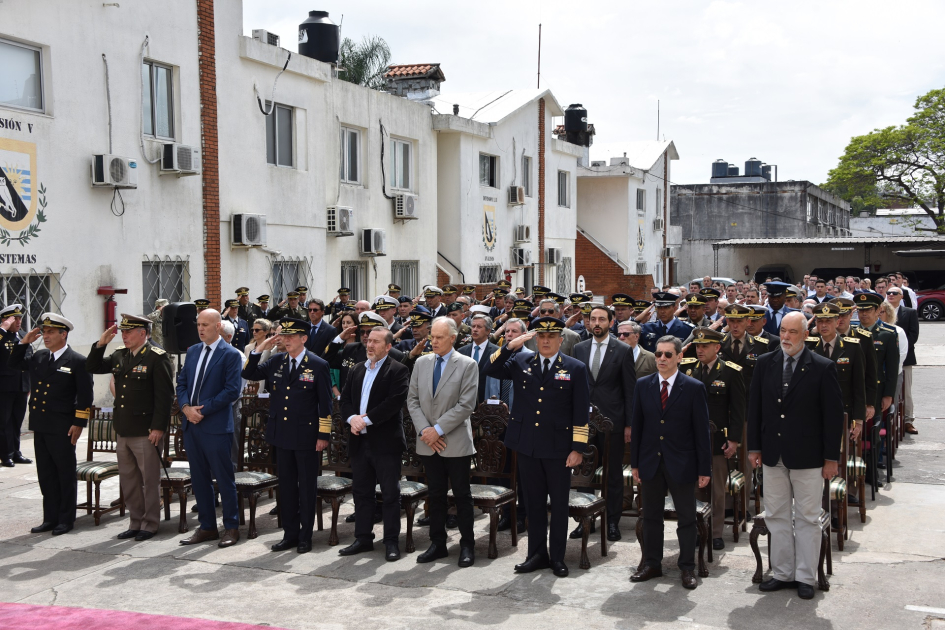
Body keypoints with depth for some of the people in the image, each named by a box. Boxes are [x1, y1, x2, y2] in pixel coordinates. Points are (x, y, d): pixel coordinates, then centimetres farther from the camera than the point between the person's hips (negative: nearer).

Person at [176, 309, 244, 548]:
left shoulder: (231, 354, -7)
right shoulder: (192, 351, 14)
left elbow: (232, 391, -13)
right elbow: (181, 382, 14)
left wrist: (203, 409, -15)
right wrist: (186, 407, -4)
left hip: (216, 426, -6)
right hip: (191, 423, 7)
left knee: (224, 479, 0)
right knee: (199, 478, 11)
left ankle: (231, 527, 11)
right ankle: (207, 527, 20)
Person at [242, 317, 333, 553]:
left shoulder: (318, 365, -8)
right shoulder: (276, 361, 6)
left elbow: (325, 403, -7)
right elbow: (248, 374, 9)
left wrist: (323, 435, -9)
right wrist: (259, 350, -4)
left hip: (306, 436, -5)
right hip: (282, 434, 5)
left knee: (307, 487, 6)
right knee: (286, 485, 12)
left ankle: (305, 536, 16)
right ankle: (290, 534, 23)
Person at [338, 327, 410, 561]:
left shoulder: (398, 371, -6)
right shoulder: (357, 370, 15)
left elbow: (394, 402, -17)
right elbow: (345, 399, 12)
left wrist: (367, 419, -19)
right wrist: (352, 418, -8)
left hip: (386, 442, -6)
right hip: (360, 441, 6)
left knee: (390, 495, 1)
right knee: (362, 493, 12)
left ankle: (392, 542, 8)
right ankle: (363, 538, 21)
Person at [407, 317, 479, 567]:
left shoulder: (467, 365, -5)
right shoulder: (421, 363, 8)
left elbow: (466, 405, -12)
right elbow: (412, 399, 7)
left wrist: (438, 429, -14)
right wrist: (424, 429, -7)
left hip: (456, 442, -4)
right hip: (428, 443, 4)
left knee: (462, 495, 3)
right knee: (436, 495, 11)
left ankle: (467, 545, 13)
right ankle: (438, 544, 19)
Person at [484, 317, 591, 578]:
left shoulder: (575, 368, -1)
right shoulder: (521, 362, 7)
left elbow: (581, 413, -3)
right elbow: (491, 370, -2)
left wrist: (578, 448, -9)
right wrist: (511, 346, -13)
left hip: (558, 447, -2)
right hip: (528, 446, 3)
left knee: (559, 504, 7)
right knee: (534, 503, 12)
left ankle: (557, 557, 18)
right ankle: (537, 554, 23)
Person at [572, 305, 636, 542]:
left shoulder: (623, 351, -2)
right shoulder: (579, 349, 8)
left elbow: (630, 390, -2)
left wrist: (629, 425, -6)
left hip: (612, 421, -3)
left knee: (613, 473, 5)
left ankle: (613, 521, 14)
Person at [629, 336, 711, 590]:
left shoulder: (694, 388, -4)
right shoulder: (643, 385, 4)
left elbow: (702, 431, -4)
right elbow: (636, 426, 6)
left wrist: (704, 468, -6)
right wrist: (634, 462, 3)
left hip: (681, 464, -3)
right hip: (650, 462, 3)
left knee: (686, 518, 6)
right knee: (651, 516, 11)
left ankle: (687, 568, 17)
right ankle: (651, 564, 24)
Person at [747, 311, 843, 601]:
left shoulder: (823, 368, -7)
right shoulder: (765, 363, 4)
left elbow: (834, 415, -6)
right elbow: (754, 407, 7)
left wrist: (831, 457, -8)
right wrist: (754, 447, 4)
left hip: (808, 457, -4)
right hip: (773, 456, 4)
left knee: (807, 519, 5)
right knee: (777, 517, 11)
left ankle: (805, 577, 16)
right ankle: (782, 573, 22)